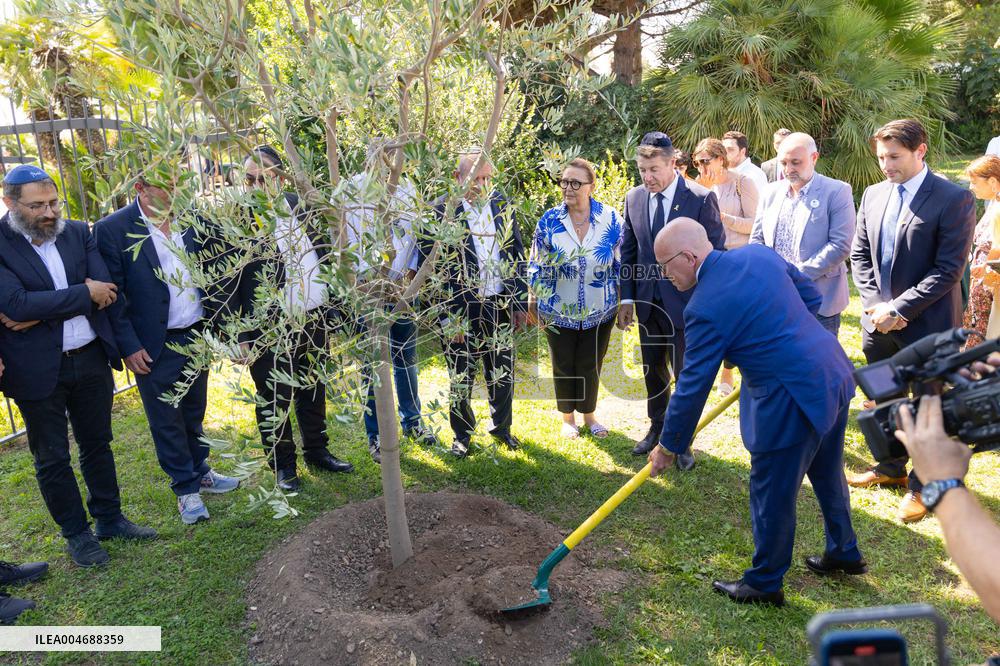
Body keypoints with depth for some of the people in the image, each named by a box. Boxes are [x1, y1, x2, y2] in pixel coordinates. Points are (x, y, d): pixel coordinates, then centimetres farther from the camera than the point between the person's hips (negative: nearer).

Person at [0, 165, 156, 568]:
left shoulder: (77, 233, 1)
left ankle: (109, 518, 35)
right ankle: (76, 534, 28)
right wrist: (84, 293, -18)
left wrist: (41, 312, -18)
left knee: (97, 444, 18)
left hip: (90, 357, 4)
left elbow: (105, 289, -11)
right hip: (37, 369, -4)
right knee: (51, 459, 11)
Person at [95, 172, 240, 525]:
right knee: (166, 421, 9)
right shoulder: (113, 229, -12)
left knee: (195, 413, 19)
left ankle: (200, 472, 37)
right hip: (155, 347, -4)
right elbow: (112, 294, -10)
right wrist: (129, 346, -11)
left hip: (198, 335, 4)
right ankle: (186, 489, 24)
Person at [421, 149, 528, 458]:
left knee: (503, 373, 15)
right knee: (461, 376, 11)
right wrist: (447, 315, -14)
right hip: (460, 310, -3)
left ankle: (501, 426, 38)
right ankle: (462, 434, 31)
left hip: (500, 305, 4)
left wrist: (520, 302, 5)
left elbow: (517, 256, 9)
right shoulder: (440, 212, -10)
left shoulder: (502, 206, 3)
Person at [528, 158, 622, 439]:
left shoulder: (610, 219, -7)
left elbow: (620, 264, 1)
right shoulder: (549, 221, -7)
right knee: (563, 366, 13)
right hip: (558, 311, 0)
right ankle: (567, 417, 35)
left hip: (600, 311, 0)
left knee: (591, 366, 12)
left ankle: (589, 415, 35)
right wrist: (537, 302, -1)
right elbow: (537, 266, 0)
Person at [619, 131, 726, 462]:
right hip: (648, 302, 5)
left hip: (686, 303, -4)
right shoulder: (634, 198, 2)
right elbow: (628, 251, 8)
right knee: (653, 370, 18)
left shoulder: (701, 198, -12)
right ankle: (657, 426, 39)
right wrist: (627, 299, 4)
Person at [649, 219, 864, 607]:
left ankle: (764, 584, 29)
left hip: (792, 401, -9)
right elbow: (812, 298, 13)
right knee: (827, 475, 28)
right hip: (834, 375, 9)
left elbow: (692, 387, -14)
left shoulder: (704, 308, -19)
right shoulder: (759, 254, 2)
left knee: (771, 495, 9)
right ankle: (844, 553, 49)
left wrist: (668, 448, -3)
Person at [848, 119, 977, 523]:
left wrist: (900, 308, -18)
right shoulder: (874, 195, 5)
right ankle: (890, 468, 38)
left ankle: (922, 486, 25)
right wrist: (876, 304, -5)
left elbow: (949, 269, -16)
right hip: (879, 321, 6)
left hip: (926, 325, -5)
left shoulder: (954, 199, -12)